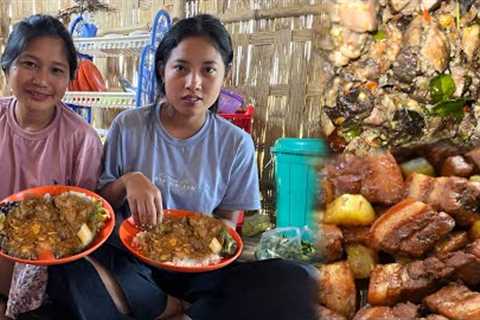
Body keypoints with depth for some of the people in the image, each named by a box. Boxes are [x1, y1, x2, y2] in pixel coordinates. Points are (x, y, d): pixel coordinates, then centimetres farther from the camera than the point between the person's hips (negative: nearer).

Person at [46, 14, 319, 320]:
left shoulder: (236, 144, -4)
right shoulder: (128, 126, -4)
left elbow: (226, 223, 5)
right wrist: (128, 181, -18)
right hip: (131, 258, 1)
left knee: (294, 283, -23)